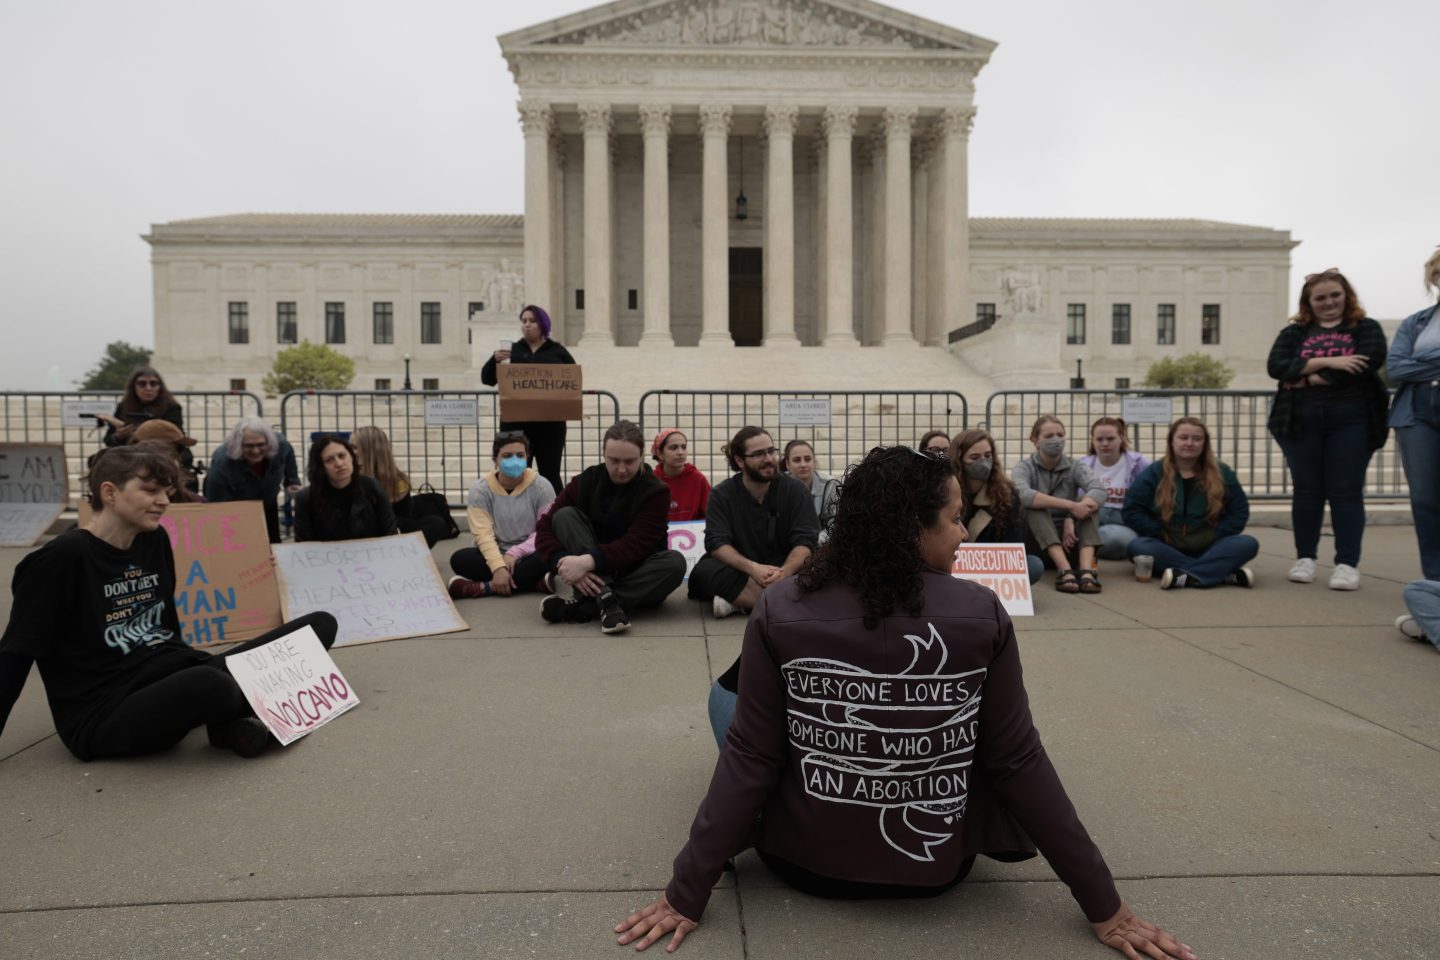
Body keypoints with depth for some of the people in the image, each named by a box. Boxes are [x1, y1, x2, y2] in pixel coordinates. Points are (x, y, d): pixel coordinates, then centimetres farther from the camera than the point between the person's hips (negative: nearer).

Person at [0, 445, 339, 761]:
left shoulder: (155, 541, 8)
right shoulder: (61, 559, -11)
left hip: (171, 678, 7)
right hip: (104, 713, -7)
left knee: (319, 625, -3)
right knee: (208, 686, -43)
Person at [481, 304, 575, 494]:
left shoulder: (557, 351, 8)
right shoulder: (511, 350, 10)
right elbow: (487, 379, 6)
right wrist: (495, 360, -13)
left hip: (550, 423, -1)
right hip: (516, 423, 1)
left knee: (550, 474, 2)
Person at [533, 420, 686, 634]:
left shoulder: (656, 491, -9)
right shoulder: (586, 480, -2)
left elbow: (637, 544, -21)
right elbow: (545, 527, -10)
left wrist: (590, 560, -37)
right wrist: (564, 564, -30)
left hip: (634, 575, -1)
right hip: (593, 577, 1)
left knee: (674, 562, -31)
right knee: (565, 515, -18)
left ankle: (578, 606, -35)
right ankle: (606, 600, -36)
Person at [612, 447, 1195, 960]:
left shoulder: (779, 612, -17)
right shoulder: (982, 616, -16)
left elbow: (749, 760, -15)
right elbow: (1019, 764, -11)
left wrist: (686, 895, -6)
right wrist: (1103, 906, 0)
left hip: (802, 862, 0)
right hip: (937, 869, 1)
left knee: (727, 693, 23)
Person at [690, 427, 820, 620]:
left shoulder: (795, 490, -1)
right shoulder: (721, 495, -1)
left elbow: (805, 541, -10)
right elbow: (717, 543, -13)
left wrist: (785, 572, -31)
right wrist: (752, 568, -32)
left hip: (785, 570, 0)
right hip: (741, 571, 0)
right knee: (704, 571, -30)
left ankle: (738, 602, -29)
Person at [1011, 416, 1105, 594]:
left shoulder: (1075, 467, 2)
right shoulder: (1024, 467, -4)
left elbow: (1099, 491, -19)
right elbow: (1024, 495, -28)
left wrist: (1071, 521, -33)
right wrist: (1071, 506, -36)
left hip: (1069, 539, 2)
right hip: (1037, 544, -2)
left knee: (1089, 502, -20)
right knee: (1035, 506, -28)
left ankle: (1087, 570, -38)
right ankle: (1064, 569, -44)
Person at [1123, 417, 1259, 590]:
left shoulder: (1222, 473, 6)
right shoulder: (1153, 473, 2)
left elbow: (1239, 513, 5)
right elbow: (1132, 512, -3)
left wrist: (1213, 536, -8)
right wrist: (1162, 535, -11)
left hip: (1208, 548, 2)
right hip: (1168, 548, -1)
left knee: (1248, 544, -24)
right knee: (1137, 546, -32)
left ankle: (1185, 577, -42)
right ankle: (1225, 573, -39)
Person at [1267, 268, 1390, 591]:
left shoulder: (1366, 328, 8)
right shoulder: (1294, 332, 12)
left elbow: (1370, 361, -11)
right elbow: (1276, 366, -5)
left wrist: (1310, 378, -13)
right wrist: (1328, 361, -15)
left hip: (1351, 421, -1)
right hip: (1301, 421, 2)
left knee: (1346, 492, -1)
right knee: (1306, 491, 5)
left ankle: (1347, 564, 3)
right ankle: (1305, 558, 14)